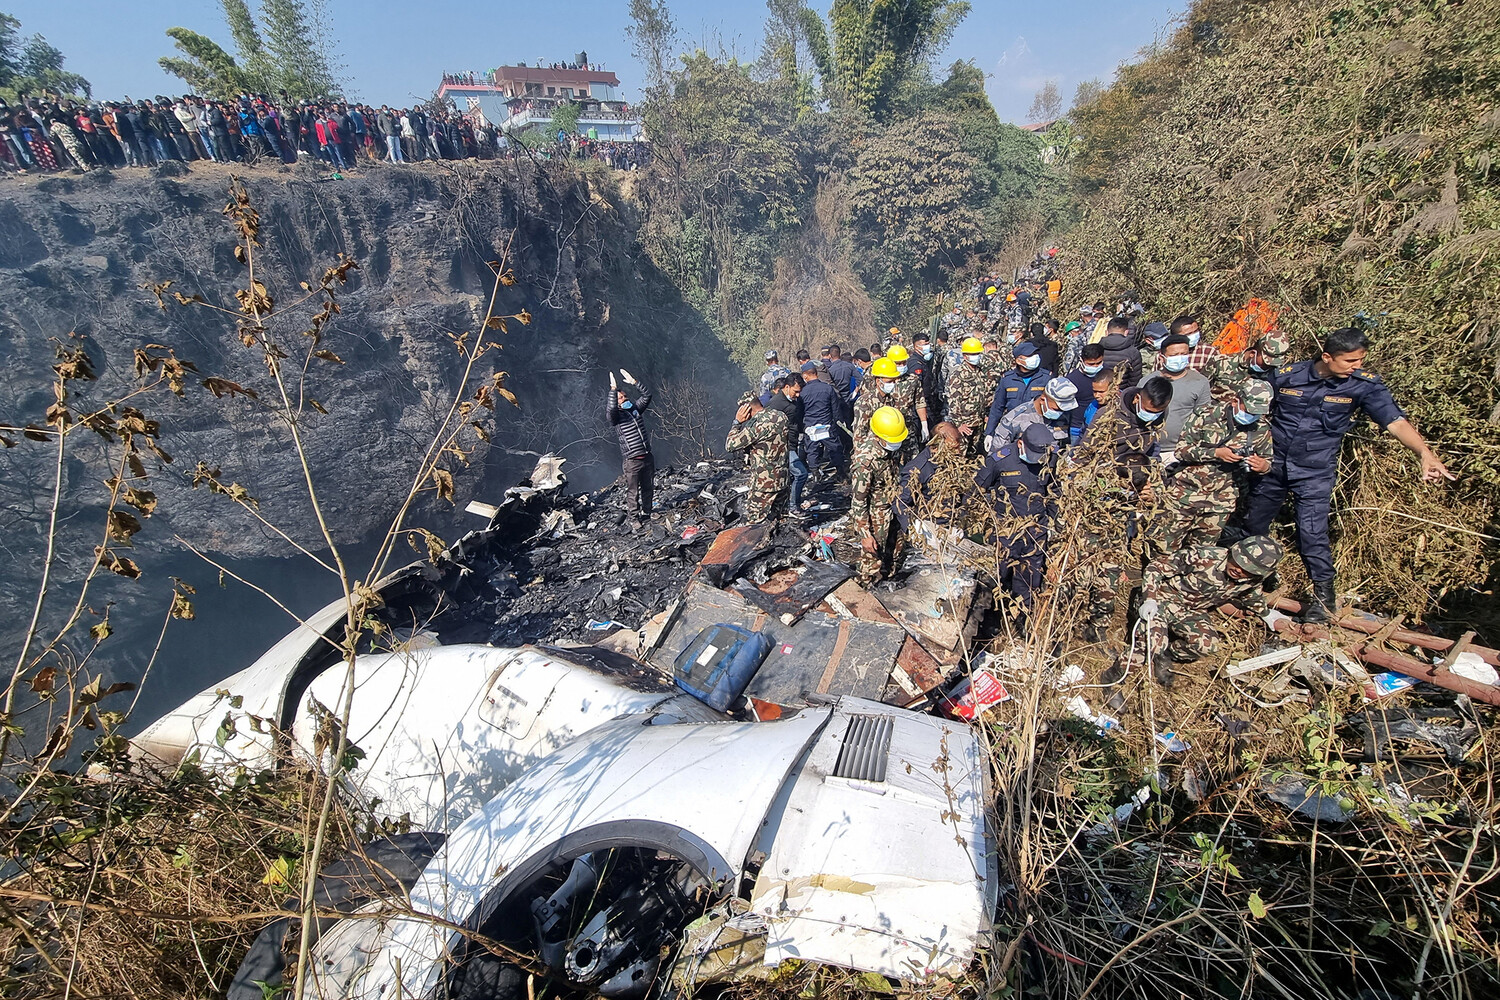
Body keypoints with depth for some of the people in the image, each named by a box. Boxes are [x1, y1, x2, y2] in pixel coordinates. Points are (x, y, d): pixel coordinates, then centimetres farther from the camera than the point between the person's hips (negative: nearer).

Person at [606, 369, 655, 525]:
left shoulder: (635, 409, 11)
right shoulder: (616, 415, -6)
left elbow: (647, 395, 6)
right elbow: (611, 409, -29)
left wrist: (633, 382, -3)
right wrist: (613, 389, -28)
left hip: (647, 457, 6)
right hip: (631, 461, -6)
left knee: (647, 488, 16)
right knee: (633, 491, 0)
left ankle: (646, 514, 30)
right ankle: (634, 518, 12)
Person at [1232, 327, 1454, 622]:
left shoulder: (1364, 385, -9)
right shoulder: (1284, 376, -7)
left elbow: (1396, 421, -19)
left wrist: (1426, 454, -34)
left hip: (1315, 472, -2)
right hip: (1273, 465, 2)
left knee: (1312, 534, -9)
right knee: (1252, 523, 13)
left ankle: (1324, 595, 9)